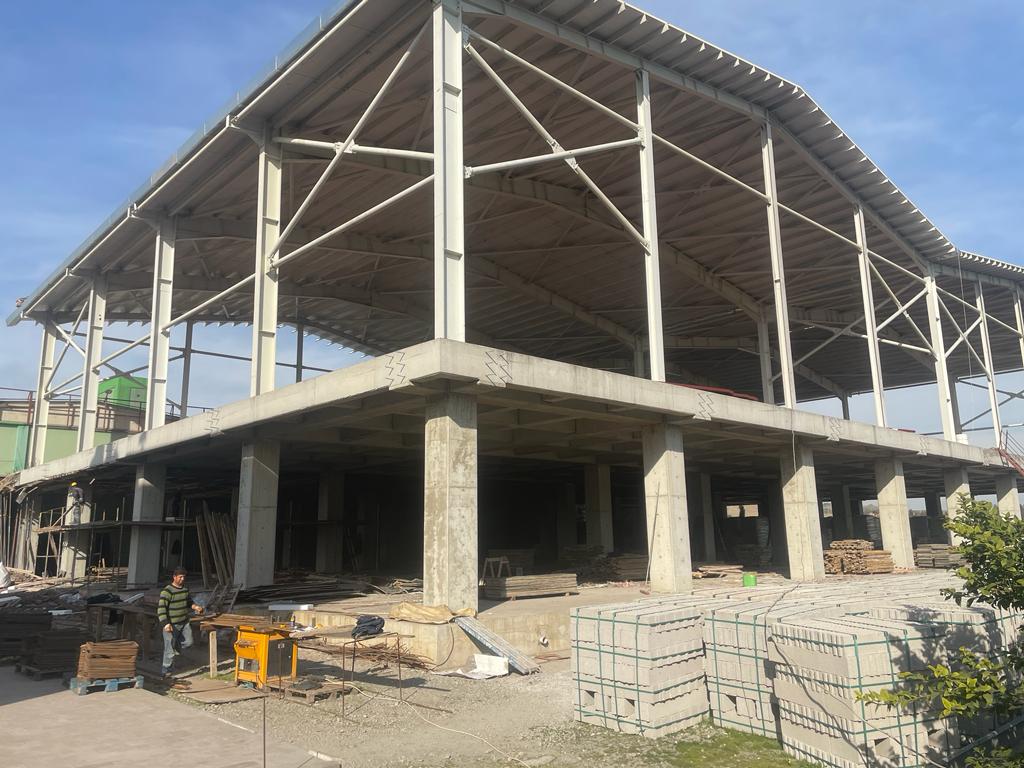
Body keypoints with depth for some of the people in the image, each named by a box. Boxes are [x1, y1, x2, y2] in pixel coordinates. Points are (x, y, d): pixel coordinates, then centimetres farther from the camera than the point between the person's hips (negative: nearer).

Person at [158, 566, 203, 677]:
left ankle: (175, 644, 38)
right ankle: (165, 670, 13)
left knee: (188, 643, 10)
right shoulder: (167, 591, -18)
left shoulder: (185, 589, 6)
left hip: (184, 622, 7)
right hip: (171, 625, -7)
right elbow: (161, 608, -22)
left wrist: (195, 607, 2)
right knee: (170, 650, -2)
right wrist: (165, 623, -29)